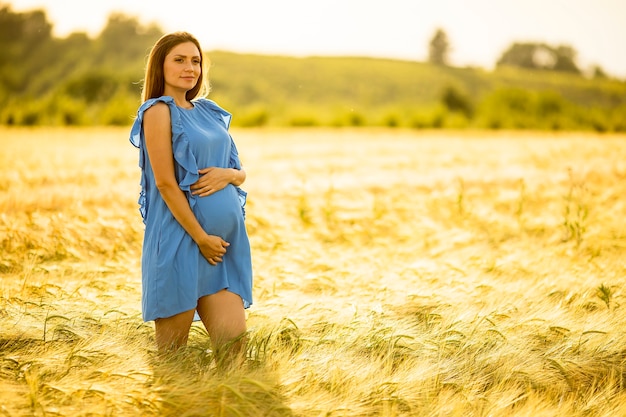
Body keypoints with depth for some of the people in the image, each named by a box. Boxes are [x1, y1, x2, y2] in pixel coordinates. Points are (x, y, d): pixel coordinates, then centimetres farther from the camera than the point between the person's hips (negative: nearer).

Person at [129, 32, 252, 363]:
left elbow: (241, 172, 18)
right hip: (180, 239, -6)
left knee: (234, 340, 0)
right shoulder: (159, 111, -5)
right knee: (172, 351, 2)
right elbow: (165, 182, -12)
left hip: (225, 239, 6)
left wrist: (228, 174, -5)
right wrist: (201, 237, -13)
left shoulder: (209, 112, 16)